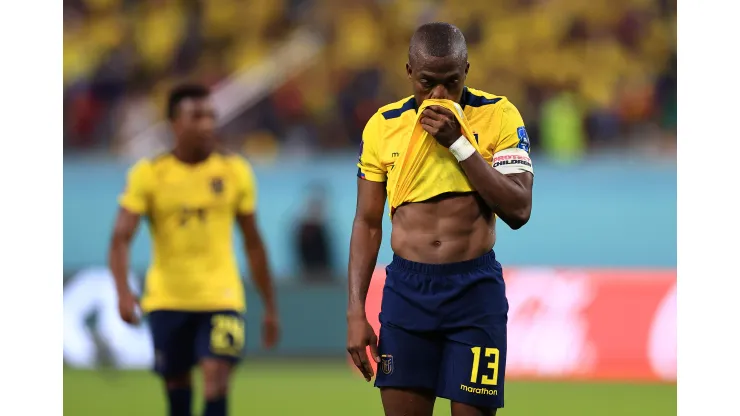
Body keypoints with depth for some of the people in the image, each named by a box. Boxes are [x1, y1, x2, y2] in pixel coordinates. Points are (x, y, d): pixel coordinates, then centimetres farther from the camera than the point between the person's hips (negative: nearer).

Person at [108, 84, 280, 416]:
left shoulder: (235, 171, 2)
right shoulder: (148, 174, -4)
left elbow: (253, 243, 11)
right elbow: (121, 238, -11)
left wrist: (270, 306, 13)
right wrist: (123, 292, -28)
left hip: (221, 298, 0)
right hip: (167, 298, 0)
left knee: (216, 376, -17)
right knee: (177, 384, 7)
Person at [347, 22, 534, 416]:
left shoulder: (498, 115, -4)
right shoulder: (383, 125, 3)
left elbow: (518, 210, -11)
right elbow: (367, 224, 8)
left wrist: (458, 144, -17)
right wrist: (355, 311, 1)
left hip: (475, 291, -2)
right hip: (406, 289, 2)